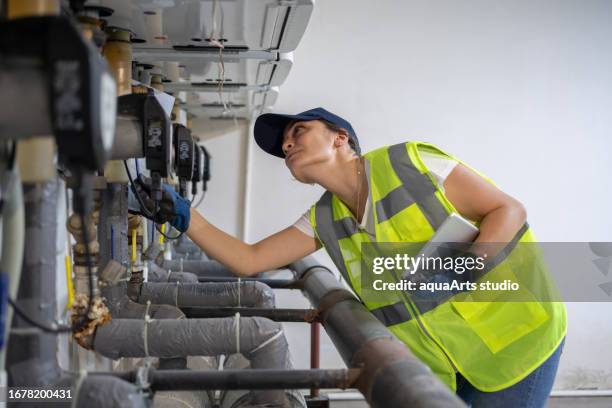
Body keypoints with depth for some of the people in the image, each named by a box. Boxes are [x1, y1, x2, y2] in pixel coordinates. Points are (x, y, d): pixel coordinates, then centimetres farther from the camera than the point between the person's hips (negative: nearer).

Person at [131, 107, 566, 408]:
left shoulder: (411, 162, -15)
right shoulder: (324, 221, 2)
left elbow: (509, 210, -13)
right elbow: (247, 260, 0)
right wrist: (184, 216, -12)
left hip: (511, 340, -5)